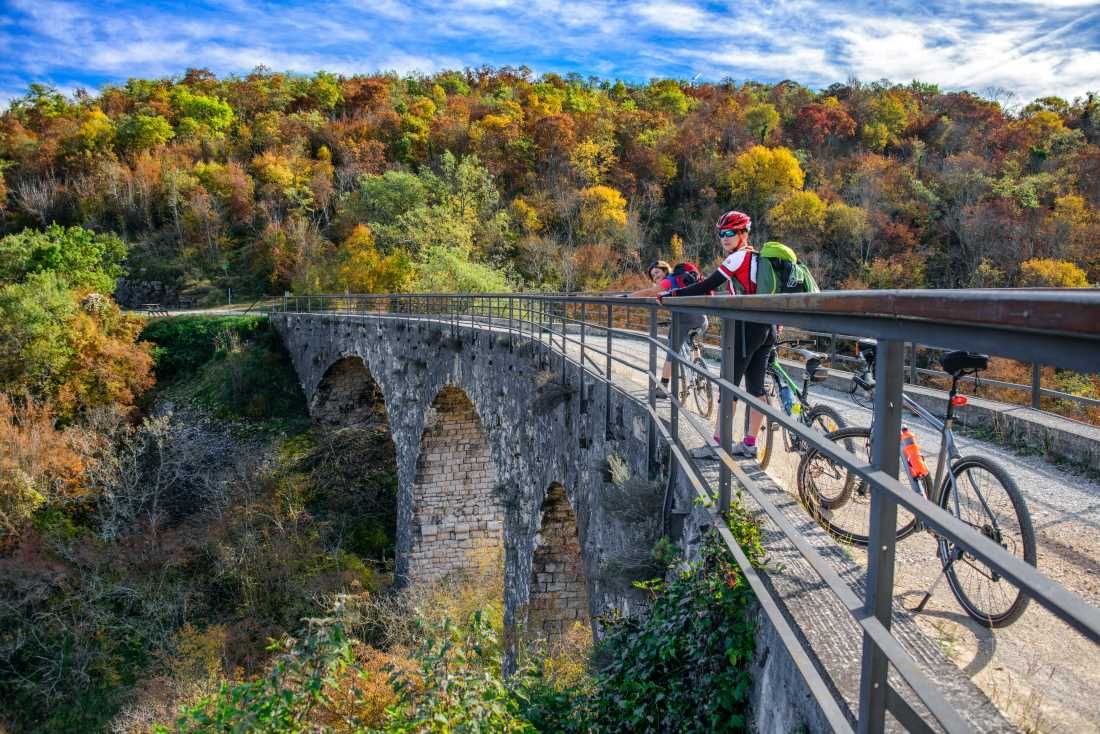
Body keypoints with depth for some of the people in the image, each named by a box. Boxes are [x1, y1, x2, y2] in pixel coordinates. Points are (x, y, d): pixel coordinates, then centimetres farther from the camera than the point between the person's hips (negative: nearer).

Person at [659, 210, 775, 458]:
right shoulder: (756, 258, 18)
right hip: (767, 327, 9)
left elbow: (706, 287, -14)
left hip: (746, 326, -9)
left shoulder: (738, 258, -9)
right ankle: (750, 443, 14)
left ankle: (719, 443, -2)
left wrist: (668, 295, -11)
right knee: (755, 386, 9)